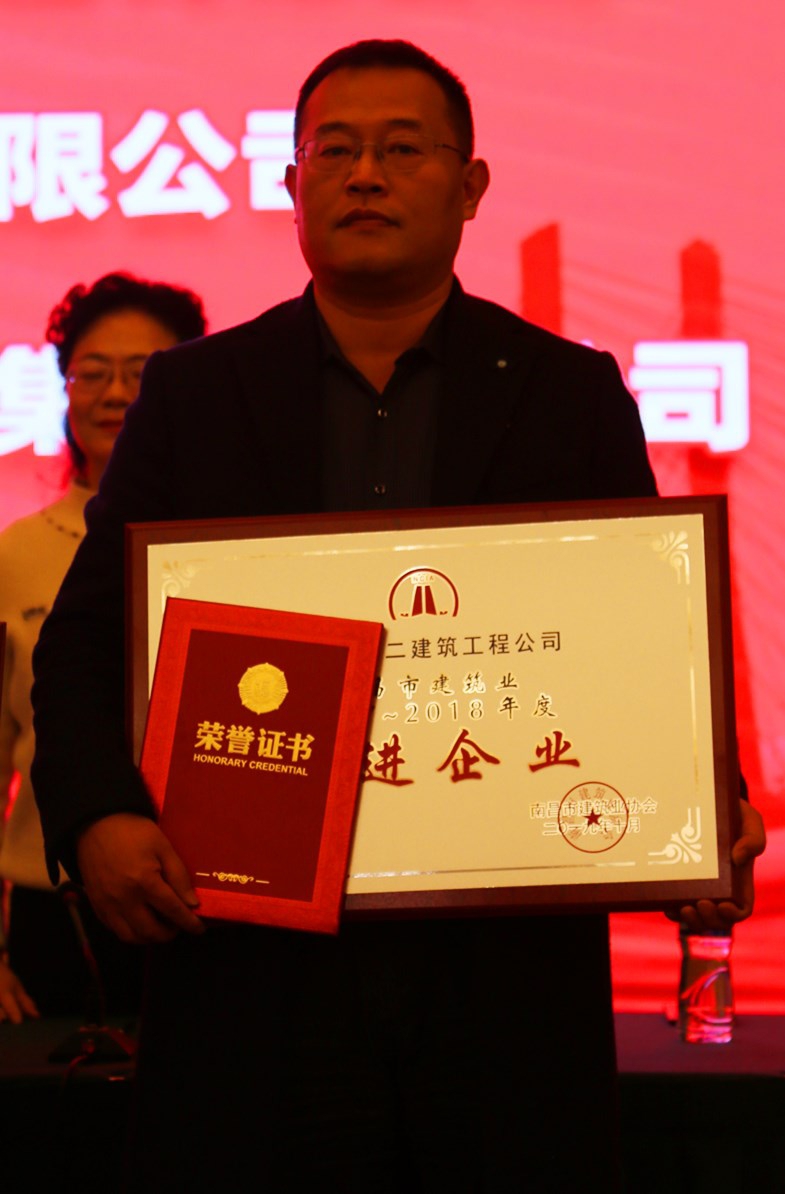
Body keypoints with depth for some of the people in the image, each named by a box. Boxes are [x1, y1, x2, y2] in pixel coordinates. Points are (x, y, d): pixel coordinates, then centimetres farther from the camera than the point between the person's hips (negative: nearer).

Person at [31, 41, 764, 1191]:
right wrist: (100, 818, -12)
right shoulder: (193, 393, 9)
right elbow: (84, 639, 7)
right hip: (260, 964, 0)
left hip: (509, 960, 0)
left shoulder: (574, 395, 8)